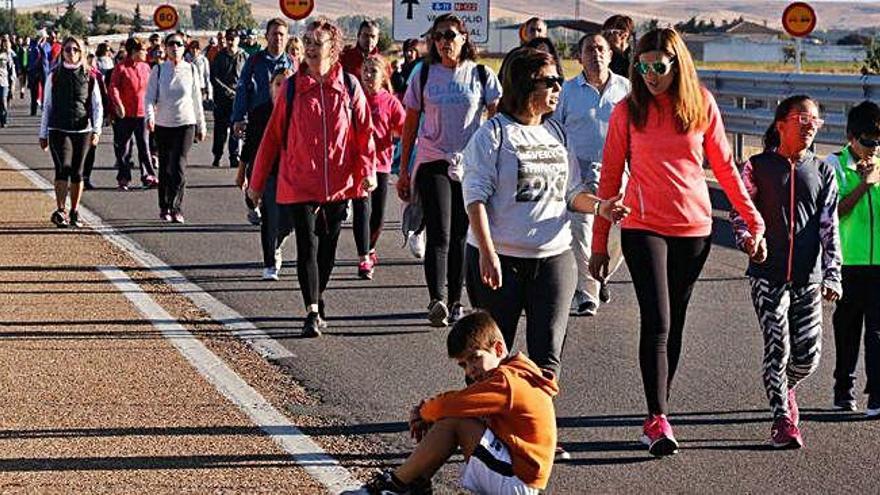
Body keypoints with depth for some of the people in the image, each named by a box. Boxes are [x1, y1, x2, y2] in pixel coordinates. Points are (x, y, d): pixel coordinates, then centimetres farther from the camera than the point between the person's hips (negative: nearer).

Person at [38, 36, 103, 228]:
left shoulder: (89, 77, 6)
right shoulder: (54, 76, 5)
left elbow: (97, 106, 7)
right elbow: (47, 106, 9)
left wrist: (96, 130, -5)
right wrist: (43, 134, 8)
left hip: (82, 130, 1)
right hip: (58, 129, -1)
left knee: (77, 172, 5)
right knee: (63, 167, -17)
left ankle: (74, 213, 17)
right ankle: (60, 211, -15)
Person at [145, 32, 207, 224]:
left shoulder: (191, 70, 4)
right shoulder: (158, 70, 2)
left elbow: (197, 99, 10)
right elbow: (149, 96, -3)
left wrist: (201, 126, 13)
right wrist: (150, 116, -21)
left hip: (185, 123, -1)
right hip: (163, 124, 1)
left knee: (179, 166, -12)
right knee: (165, 168, 8)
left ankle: (176, 209, -9)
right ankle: (164, 208, 20)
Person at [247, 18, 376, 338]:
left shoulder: (349, 87, 1)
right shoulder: (292, 87, 0)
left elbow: (364, 133, 3)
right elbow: (273, 135, 4)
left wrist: (368, 172, -9)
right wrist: (257, 181, 6)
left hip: (338, 185, 2)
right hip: (299, 185, -1)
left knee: (327, 249, 13)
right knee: (308, 247, -8)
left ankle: (318, 303, 31)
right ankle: (312, 313, -7)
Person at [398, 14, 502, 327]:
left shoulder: (482, 76, 3)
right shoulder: (424, 75, 4)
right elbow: (410, 125, 8)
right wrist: (403, 170, 7)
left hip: (471, 166, 1)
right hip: (433, 163, -1)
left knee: (460, 236, 8)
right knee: (439, 234, -13)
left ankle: (455, 301, 18)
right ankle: (437, 301, -26)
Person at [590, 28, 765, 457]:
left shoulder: (703, 105, 1)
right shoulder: (628, 111, -1)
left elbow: (724, 166, 9)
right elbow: (610, 177, 2)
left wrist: (753, 218, 7)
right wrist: (599, 242, 2)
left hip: (694, 229, 2)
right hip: (643, 228, -2)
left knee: (674, 325, 9)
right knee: (657, 323, -12)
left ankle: (656, 417, 19)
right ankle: (658, 420, -10)